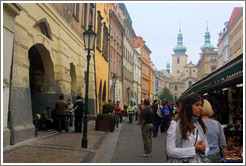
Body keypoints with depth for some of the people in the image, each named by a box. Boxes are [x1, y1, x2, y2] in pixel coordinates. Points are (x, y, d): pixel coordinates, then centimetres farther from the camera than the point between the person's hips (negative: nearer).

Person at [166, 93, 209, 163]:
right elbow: (170, 151, -19)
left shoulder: (200, 125, 3)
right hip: (181, 161, -5)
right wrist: (194, 149, -23)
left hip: (199, 161, 5)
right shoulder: (175, 124, -14)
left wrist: (203, 150, -14)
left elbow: (206, 147, 9)